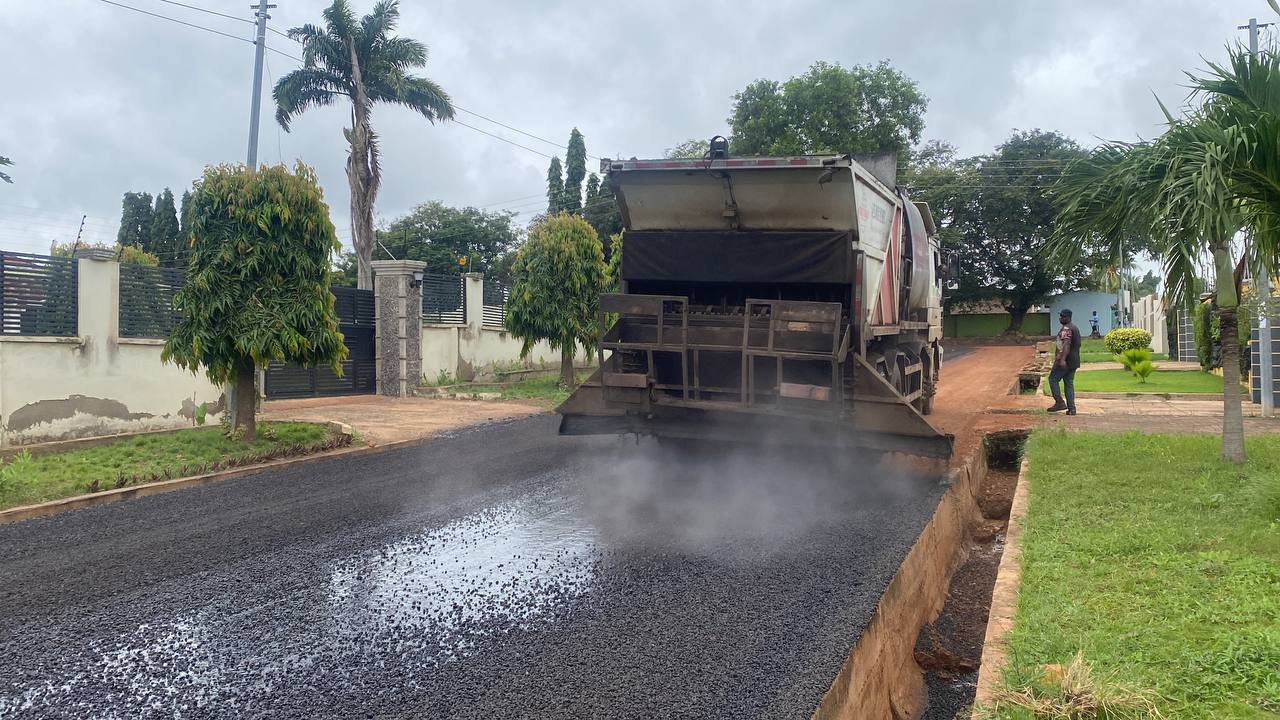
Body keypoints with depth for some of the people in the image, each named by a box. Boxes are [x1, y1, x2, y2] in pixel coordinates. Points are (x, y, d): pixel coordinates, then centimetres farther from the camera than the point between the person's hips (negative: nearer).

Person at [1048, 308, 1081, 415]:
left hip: (1065, 361, -9)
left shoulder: (1066, 329, -15)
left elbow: (1066, 345, -27)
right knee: (1069, 383, 9)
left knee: (1053, 379, 1)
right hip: (1074, 361, 9)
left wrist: (1063, 359, -35)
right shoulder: (1075, 328, 18)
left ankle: (1059, 402, -6)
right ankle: (1071, 408, 6)